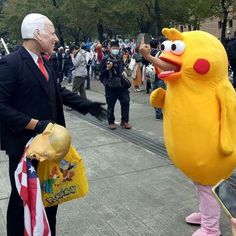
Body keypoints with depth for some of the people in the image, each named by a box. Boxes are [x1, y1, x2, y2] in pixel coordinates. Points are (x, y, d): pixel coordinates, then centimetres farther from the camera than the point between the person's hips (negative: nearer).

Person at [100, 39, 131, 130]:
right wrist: (107, 68, -23)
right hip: (110, 86, -4)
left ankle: (124, 121, 13)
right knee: (111, 105, 3)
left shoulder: (120, 59, 11)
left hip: (122, 85, 5)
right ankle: (111, 122, 18)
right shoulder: (105, 60, -6)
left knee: (125, 102, 0)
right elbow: (102, 73, -8)